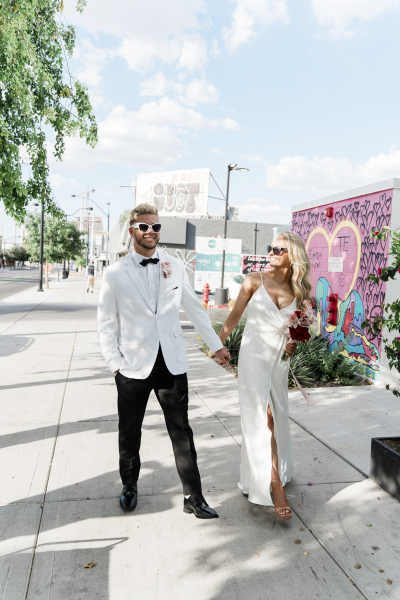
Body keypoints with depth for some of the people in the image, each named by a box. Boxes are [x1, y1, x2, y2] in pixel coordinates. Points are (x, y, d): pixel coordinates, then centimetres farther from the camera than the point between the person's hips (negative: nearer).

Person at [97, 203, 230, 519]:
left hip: (172, 363, 1)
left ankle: (193, 497, 20)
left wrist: (216, 344, 14)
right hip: (133, 367, -1)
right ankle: (130, 486, 39)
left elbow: (195, 309, 11)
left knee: (182, 431, 6)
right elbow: (107, 324, 2)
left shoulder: (176, 267, 4)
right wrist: (115, 362, -5)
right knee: (130, 433, 14)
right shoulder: (115, 273, -2)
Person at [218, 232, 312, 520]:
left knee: (277, 416, 12)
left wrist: (296, 344, -6)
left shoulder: (300, 291, 3)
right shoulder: (255, 281, -5)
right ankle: (276, 485, -5)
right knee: (264, 416, -9)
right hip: (253, 355, -4)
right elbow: (234, 316, 2)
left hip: (279, 358, 4)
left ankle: (272, 471, 33)